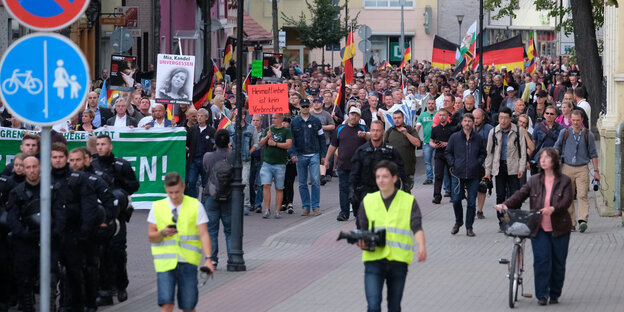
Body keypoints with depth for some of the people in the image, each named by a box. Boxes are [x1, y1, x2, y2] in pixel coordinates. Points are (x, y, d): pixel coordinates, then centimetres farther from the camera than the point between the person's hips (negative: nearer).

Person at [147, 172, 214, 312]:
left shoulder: (195, 206, 3)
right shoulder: (157, 207, 6)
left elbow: (204, 234, -3)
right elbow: (151, 237, 8)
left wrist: (208, 259, -16)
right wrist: (163, 233, -15)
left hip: (188, 262, 0)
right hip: (165, 262, 0)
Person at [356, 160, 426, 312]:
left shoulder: (409, 201, 2)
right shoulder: (368, 201, 9)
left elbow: (417, 227, -9)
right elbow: (362, 229, 15)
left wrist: (422, 246, -29)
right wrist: (361, 241, -8)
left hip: (398, 261, 0)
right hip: (374, 261, 0)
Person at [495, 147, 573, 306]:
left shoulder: (564, 181, 1)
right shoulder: (534, 180, 8)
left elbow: (567, 200, -12)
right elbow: (520, 194, -1)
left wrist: (553, 208, -32)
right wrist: (506, 204, -19)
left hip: (559, 228, -1)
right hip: (539, 228, 1)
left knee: (558, 262, 6)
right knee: (541, 260, -10)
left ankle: (555, 293, 20)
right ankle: (542, 294, -6)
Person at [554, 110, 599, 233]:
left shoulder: (588, 135, 4)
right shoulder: (564, 133, 6)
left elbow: (593, 153, 10)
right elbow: (557, 147, 18)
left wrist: (596, 171, 9)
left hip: (582, 169, -2)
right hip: (567, 168, 2)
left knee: (582, 195, -14)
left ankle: (583, 220, -23)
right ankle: (571, 222, 8)